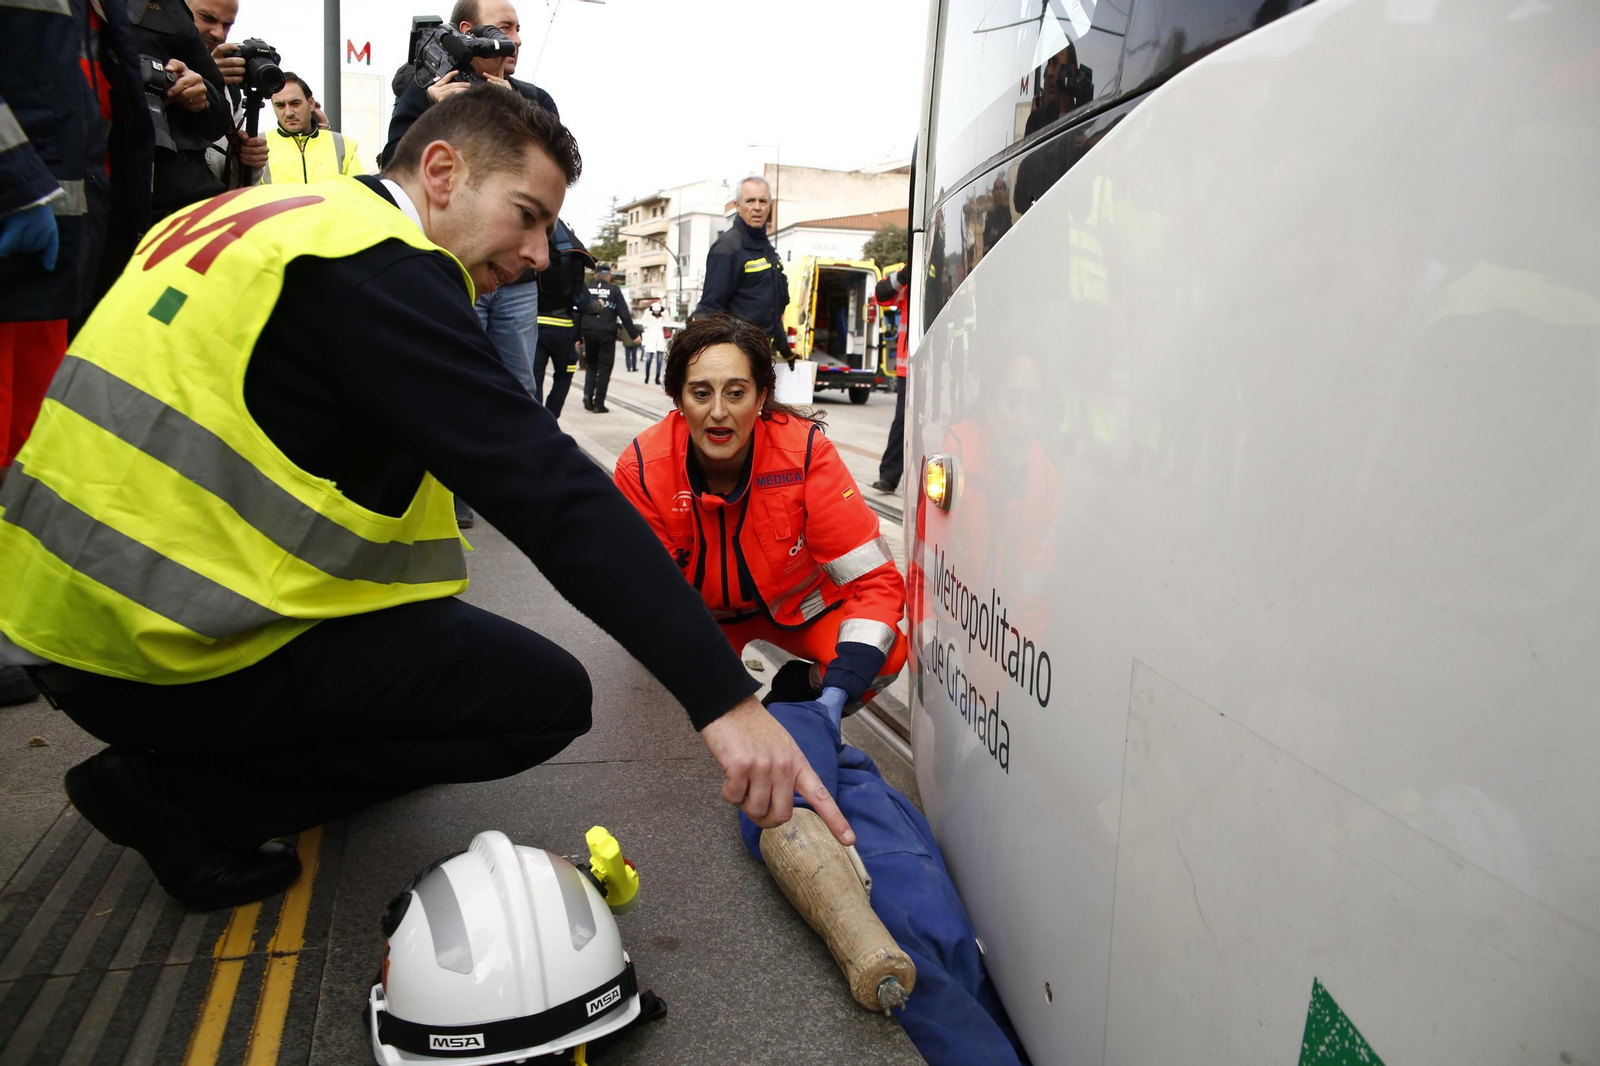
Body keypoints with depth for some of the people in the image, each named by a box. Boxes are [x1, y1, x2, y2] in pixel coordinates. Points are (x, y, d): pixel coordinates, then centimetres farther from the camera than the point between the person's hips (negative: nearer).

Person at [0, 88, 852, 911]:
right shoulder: (382, 270, -17)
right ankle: (193, 795, -2)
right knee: (550, 696, -4)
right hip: (167, 656, -9)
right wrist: (722, 699, -26)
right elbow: (551, 493, -25)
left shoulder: (256, 215, 12)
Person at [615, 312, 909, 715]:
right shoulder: (640, 470, -27)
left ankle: (795, 693, 3)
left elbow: (874, 579, -29)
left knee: (887, 655, -27)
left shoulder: (806, 451, -31)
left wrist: (837, 693, -43)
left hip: (799, 604, -2)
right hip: (704, 611, 2)